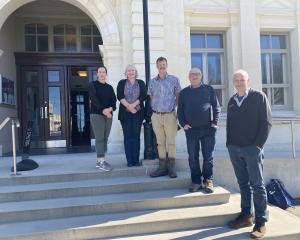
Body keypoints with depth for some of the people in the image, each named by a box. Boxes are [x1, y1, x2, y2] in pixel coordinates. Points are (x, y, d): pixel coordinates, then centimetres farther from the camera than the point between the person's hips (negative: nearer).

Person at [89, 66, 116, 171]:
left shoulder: (109, 87, 17)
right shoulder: (92, 85, 3)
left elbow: (114, 100, 6)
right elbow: (94, 99, -10)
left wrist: (111, 108, -15)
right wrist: (103, 110, -21)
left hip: (109, 115, 5)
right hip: (96, 114, -5)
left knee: (105, 138, 4)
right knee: (99, 138, -9)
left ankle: (99, 160, 11)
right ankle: (101, 162, -9)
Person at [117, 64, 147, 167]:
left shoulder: (141, 83, 11)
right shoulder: (122, 83, 10)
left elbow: (143, 96, -2)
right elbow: (119, 96, -2)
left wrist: (133, 105, -13)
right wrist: (128, 107, -13)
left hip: (138, 113, 0)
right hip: (125, 113, 0)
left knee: (136, 136, -1)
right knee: (127, 136, -1)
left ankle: (136, 160, 4)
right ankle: (129, 160, 3)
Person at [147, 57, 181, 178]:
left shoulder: (174, 79, 3)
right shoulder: (152, 82, 11)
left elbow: (178, 97, 5)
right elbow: (150, 98, 15)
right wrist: (151, 111, 6)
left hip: (170, 115, -2)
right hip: (156, 116, 3)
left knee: (171, 142, 0)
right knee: (160, 142, 6)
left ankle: (171, 168, 7)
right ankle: (162, 167, 12)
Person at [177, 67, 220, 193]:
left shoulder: (209, 89, 6)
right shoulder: (184, 92, 10)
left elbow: (216, 107, 6)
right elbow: (180, 111, 10)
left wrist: (215, 122, -4)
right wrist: (183, 124, -2)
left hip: (208, 129, -1)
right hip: (191, 130, 2)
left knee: (208, 156, 3)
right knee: (193, 157, 5)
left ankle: (208, 180, 16)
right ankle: (196, 181, 16)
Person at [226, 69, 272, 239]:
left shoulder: (259, 97, -1)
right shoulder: (232, 101, 14)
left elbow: (267, 122, -6)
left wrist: (258, 145, -12)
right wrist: (229, 144, 8)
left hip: (252, 148, -5)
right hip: (234, 149, 5)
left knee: (257, 185, -1)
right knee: (243, 184, 11)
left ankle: (261, 222, 5)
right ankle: (246, 215, 20)